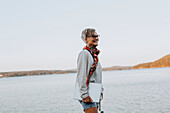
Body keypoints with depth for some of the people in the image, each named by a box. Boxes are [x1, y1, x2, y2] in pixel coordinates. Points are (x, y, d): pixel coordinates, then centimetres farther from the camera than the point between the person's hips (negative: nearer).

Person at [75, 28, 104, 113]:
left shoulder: (95, 55, 18)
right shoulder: (84, 53, -10)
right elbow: (81, 76, -18)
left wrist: (101, 91, 20)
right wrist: (84, 94, -23)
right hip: (88, 93, -9)